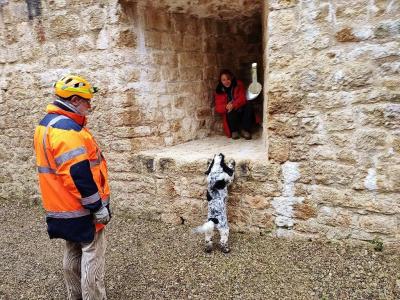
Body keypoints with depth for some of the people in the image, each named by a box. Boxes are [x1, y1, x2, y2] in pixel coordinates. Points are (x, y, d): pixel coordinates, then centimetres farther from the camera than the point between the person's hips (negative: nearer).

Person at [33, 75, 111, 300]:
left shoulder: (47, 124, 11)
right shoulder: (67, 129, -23)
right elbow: (78, 174, -27)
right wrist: (98, 207, -19)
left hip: (64, 208, 10)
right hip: (82, 209, -10)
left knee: (73, 256, 19)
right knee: (92, 258, 0)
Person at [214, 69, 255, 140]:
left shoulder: (239, 84, -5)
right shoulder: (219, 91, -3)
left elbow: (242, 98, -15)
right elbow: (218, 108, -7)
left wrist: (233, 105, -34)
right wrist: (226, 107, -30)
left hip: (241, 110, 1)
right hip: (231, 114, -1)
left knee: (249, 106, -29)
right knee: (231, 112, -34)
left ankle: (245, 129, -17)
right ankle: (234, 131, -8)